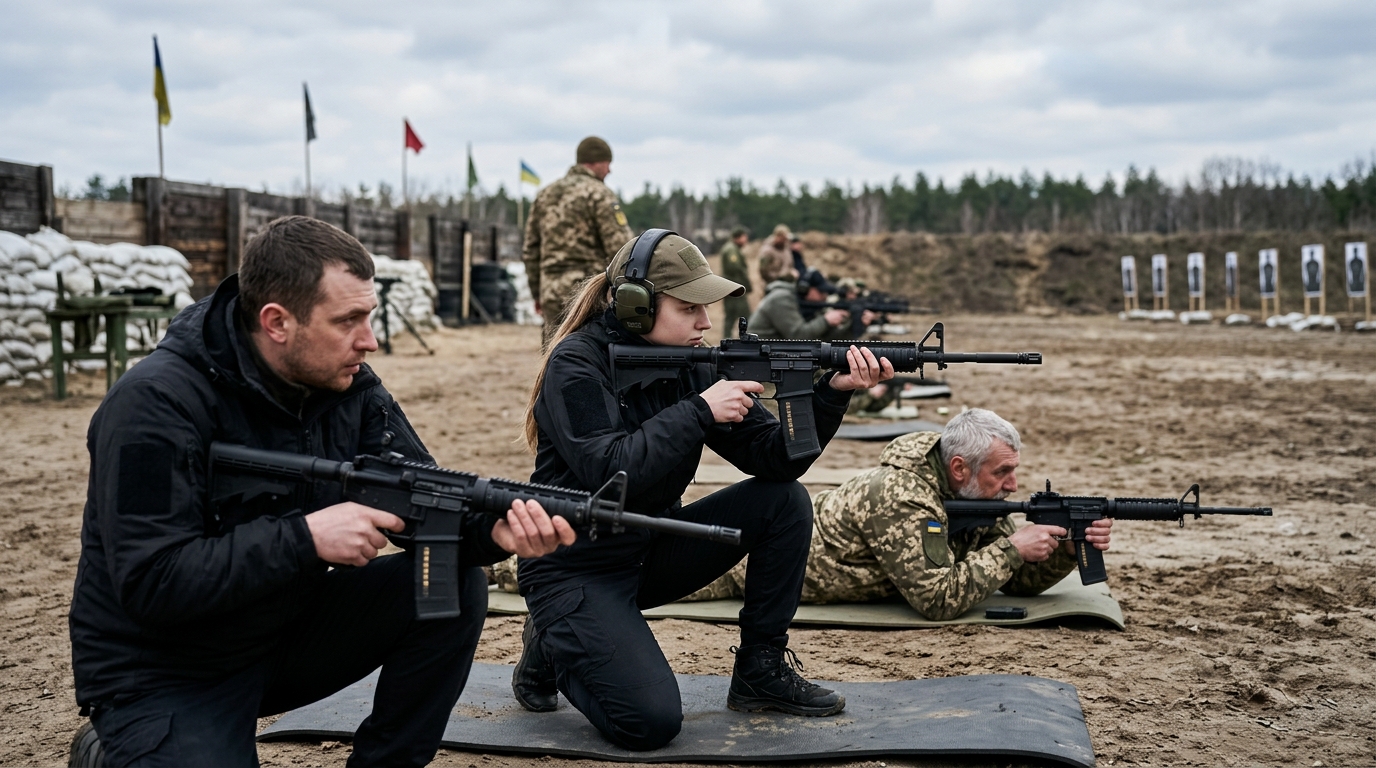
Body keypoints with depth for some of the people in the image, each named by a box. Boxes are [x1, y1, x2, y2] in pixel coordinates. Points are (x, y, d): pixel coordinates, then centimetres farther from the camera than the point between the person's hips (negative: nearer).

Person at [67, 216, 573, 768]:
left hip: (291, 628, 6)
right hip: (162, 675, -5)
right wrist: (306, 537, -32)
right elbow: (151, 583, -28)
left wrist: (494, 530, -28)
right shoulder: (154, 405, -23)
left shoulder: (350, 386, -4)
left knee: (455, 585, -11)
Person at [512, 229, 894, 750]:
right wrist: (700, 412, -30)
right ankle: (550, 647, 8)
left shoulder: (689, 365, -1)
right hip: (576, 569, -6)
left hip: (652, 548, 6)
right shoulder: (576, 364, -18)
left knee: (784, 500, -9)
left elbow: (774, 457, -7)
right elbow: (608, 473, -31)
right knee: (651, 721, -22)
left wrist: (832, 391, -21)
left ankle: (761, 668, 2)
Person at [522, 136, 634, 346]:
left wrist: (537, 294, 23)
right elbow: (620, 248, -14)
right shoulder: (600, 194, -7)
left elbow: (530, 252, 16)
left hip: (551, 293, 6)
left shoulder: (545, 195, 14)